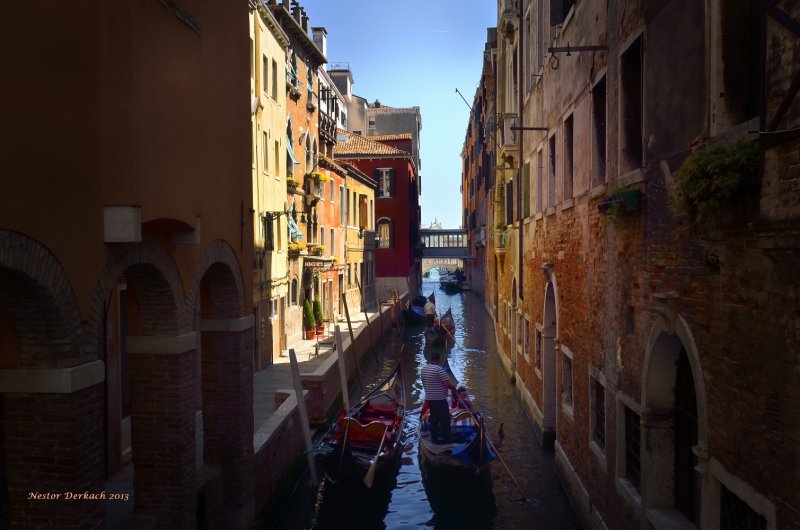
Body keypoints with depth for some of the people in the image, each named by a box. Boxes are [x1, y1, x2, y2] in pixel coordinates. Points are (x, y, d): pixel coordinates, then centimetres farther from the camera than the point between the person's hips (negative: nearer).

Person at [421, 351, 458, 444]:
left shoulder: (424, 368, 5)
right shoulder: (439, 369, -19)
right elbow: (447, 384, -19)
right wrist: (454, 387, -1)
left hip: (429, 398, 8)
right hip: (440, 399, -8)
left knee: (434, 418, 16)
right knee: (445, 419, 2)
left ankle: (434, 438, 20)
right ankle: (446, 439, 7)